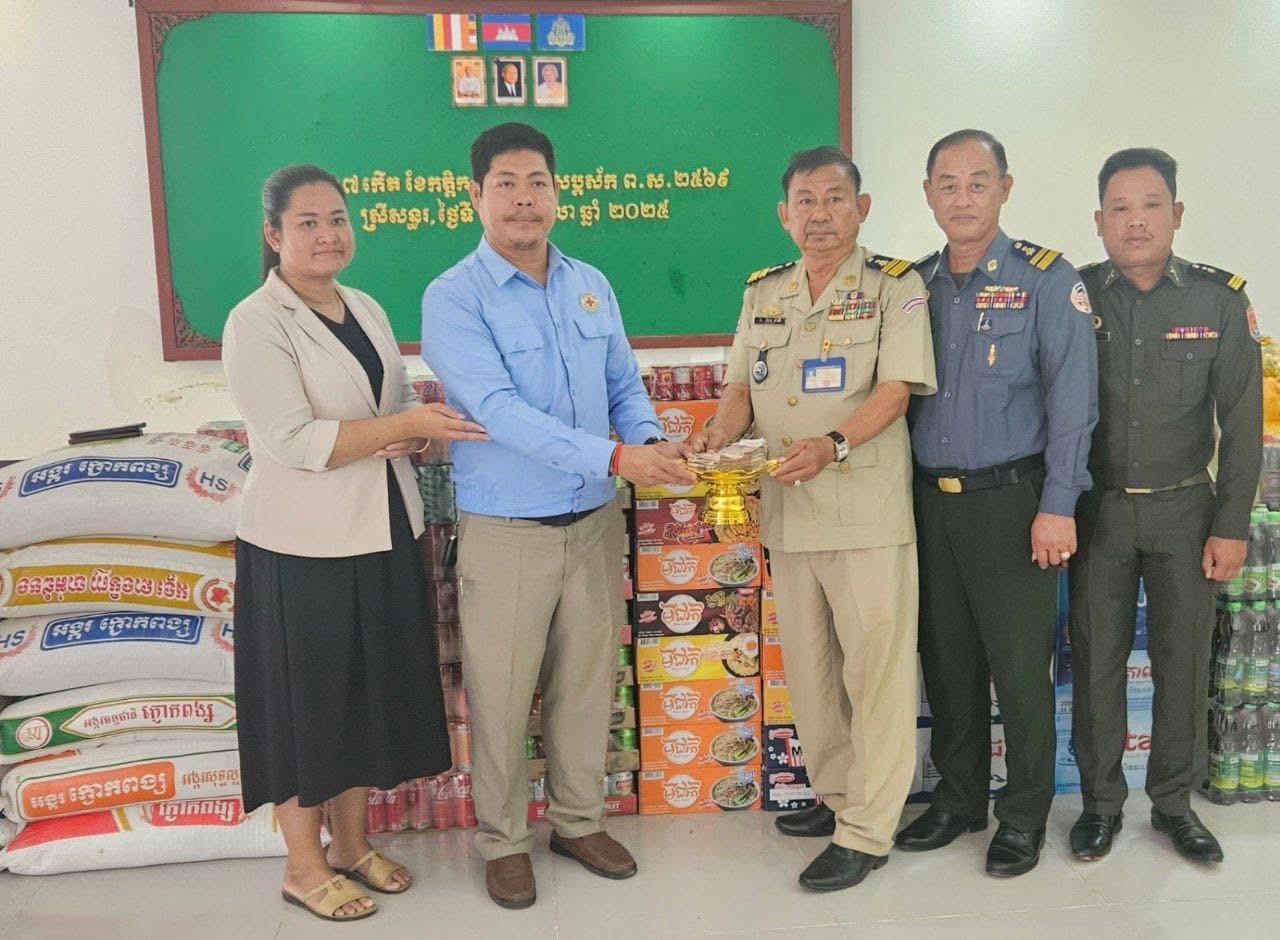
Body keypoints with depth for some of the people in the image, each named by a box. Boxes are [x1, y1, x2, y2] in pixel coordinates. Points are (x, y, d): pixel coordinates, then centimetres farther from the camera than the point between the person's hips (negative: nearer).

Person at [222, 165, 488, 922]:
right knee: (307, 702, 6)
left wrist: (417, 428, -7)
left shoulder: (366, 310, 10)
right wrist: (403, 425, -25)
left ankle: (352, 844, 34)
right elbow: (293, 441, -20)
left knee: (371, 692, 15)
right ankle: (304, 866, 25)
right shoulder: (257, 324, -11)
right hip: (304, 547, -7)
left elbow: (402, 403, 16)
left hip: (382, 536, 7)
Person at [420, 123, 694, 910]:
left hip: (595, 521, 5)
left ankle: (580, 821, 35)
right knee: (502, 694, 7)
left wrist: (652, 441, -11)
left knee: (588, 683, 15)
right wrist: (612, 457, -31)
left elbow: (625, 385, 12)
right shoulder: (454, 297, -11)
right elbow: (498, 409, -23)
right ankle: (503, 840, 28)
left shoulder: (592, 285, 7)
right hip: (506, 530, -4)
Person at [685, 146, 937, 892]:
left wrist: (833, 443, -28)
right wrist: (721, 433, -7)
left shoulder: (895, 287, -3)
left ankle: (867, 831, 11)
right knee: (807, 662, 14)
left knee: (876, 668, 0)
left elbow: (895, 390, -12)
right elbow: (742, 384, 14)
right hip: (787, 509, 6)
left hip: (869, 512, -5)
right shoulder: (762, 293, 13)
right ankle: (837, 795, 32)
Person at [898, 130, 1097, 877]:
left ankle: (1026, 815, 22)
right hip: (932, 499, 5)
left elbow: (1072, 398, -10)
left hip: (1009, 499, -5)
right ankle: (959, 799, 30)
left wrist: (1058, 505, -16)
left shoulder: (1047, 279, -5)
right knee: (947, 659, 13)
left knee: (1020, 665, 3)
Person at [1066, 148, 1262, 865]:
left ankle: (1173, 801, 25)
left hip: (1183, 509, 1)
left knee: (1184, 659, 7)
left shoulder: (1221, 299, -1)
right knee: (1098, 658, 6)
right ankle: (1102, 800, 21)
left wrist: (1232, 523, -3)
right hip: (1098, 509, 0)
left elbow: (1242, 421, 0)